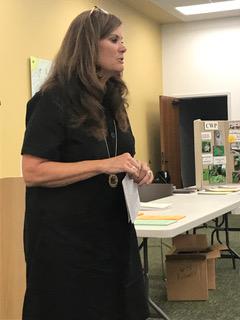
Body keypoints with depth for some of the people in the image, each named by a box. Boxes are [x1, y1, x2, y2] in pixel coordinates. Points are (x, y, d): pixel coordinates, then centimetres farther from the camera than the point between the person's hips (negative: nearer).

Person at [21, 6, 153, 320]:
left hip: (113, 232, 8)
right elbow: (33, 172, -19)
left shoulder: (113, 101, 11)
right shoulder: (55, 100, -13)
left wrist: (136, 170, 1)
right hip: (65, 238, -7)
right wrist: (104, 165, -24)